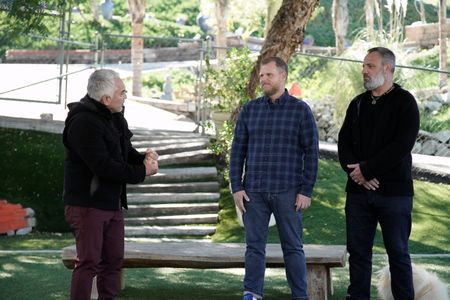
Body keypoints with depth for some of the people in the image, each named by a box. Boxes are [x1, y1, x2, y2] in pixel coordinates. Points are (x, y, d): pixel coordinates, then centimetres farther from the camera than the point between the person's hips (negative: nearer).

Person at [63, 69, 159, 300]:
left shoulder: (114, 118, 11)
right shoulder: (84, 122, -20)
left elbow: (126, 152, 18)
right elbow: (103, 166, -24)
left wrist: (144, 158, -6)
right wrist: (142, 172, -17)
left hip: (113, 203, 9)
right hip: (88, 204, -9)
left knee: (113, 261, 13)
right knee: (89, 262, -7)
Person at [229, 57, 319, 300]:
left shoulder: (300, 110, 0)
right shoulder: (250, 110, 8)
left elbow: (311, 152, -1)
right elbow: (237, 150, 8)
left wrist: (306, 190, -6)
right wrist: (236, 187, 1)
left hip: (287, 192, -2)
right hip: (253, 191, 2)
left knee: (292, 247, 4)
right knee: (254, 245, 4)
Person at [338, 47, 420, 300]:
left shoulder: (405, 102, -4)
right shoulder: (358, 104, 14)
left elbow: (402, 146, -15)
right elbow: (344, 142, 8)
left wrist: (366, 169, -15)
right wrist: (355, 172, -10)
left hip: (394, 192, -5)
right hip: (359, 191, 5)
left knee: (398, 252, 1)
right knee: (358, 250, 7)